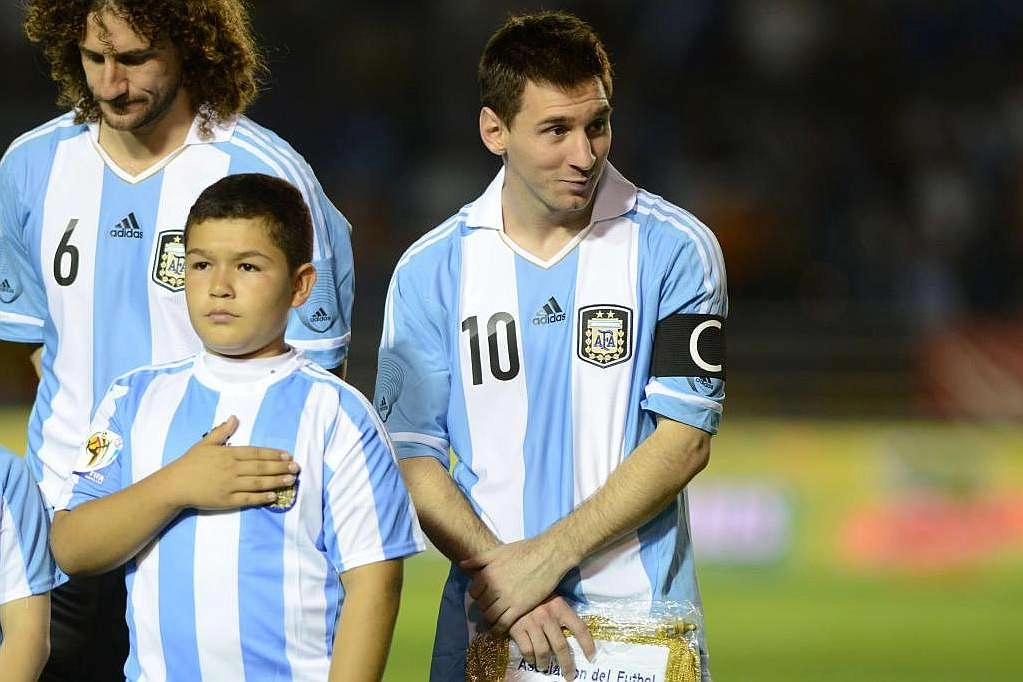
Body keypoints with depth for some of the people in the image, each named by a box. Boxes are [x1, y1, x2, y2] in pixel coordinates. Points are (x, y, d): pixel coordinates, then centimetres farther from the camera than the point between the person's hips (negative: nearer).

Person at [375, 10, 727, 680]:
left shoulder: (676, 248, -3)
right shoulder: (430, 268, 3)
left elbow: (685, 440, -7)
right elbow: (411, 453, 1)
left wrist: (547, 555, -14)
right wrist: (495, 566, -15)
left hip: (641, 612, -1)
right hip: (485, 623, 1)